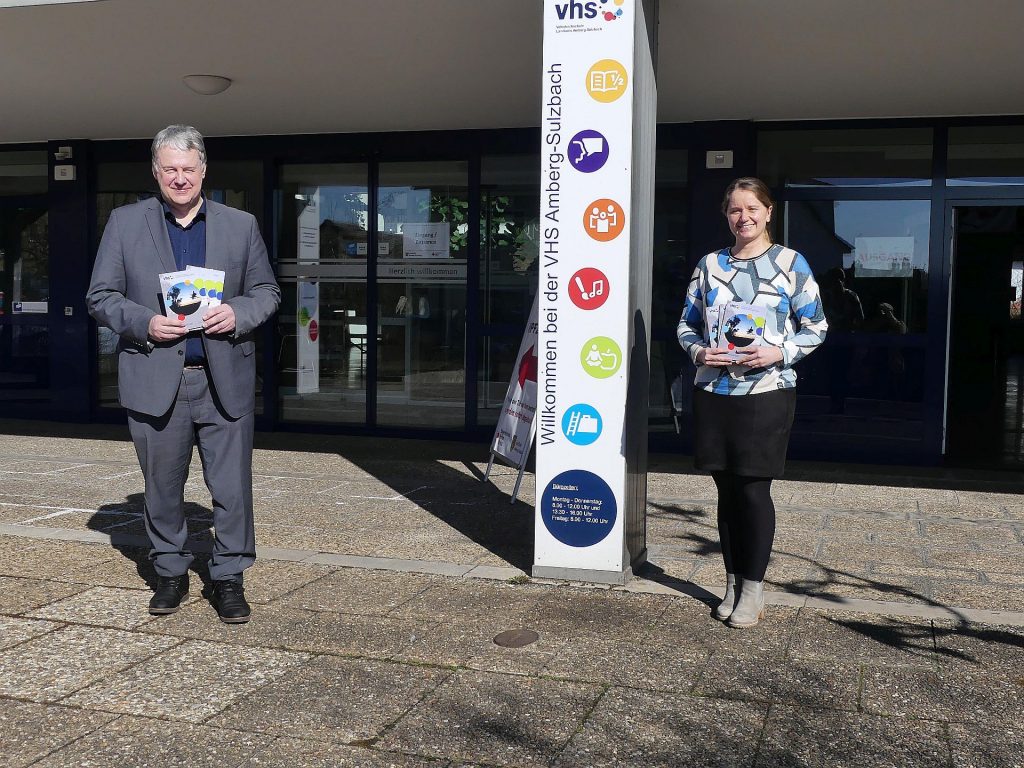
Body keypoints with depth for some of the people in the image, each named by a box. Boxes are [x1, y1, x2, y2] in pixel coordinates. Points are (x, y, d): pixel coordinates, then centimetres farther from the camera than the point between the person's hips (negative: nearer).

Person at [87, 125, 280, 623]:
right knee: (162, 488, 11)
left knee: (232, 488, 1)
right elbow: (100, 297, 5)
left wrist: (238, 314, -11)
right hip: (156, 381, 0)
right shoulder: (125, 223, 6)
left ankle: (229, 578, 14)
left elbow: (267, 292, 11)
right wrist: (145, 323, -13)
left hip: (225, 381, 0)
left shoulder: (241, 226, 9)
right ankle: (170, 573, 28)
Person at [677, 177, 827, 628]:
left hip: (767, 393, -3)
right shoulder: (710, 264, 9)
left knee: (754, 489, -2)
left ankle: (753, 589, 11)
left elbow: (816, 327, 2)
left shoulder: (791, 264, 1)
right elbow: (687, 324, 14)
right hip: (713, 393, 3)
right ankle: (733, 583, 22)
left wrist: (779, 353, -14)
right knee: (727, 490, 9)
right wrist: (698, 352, -7)